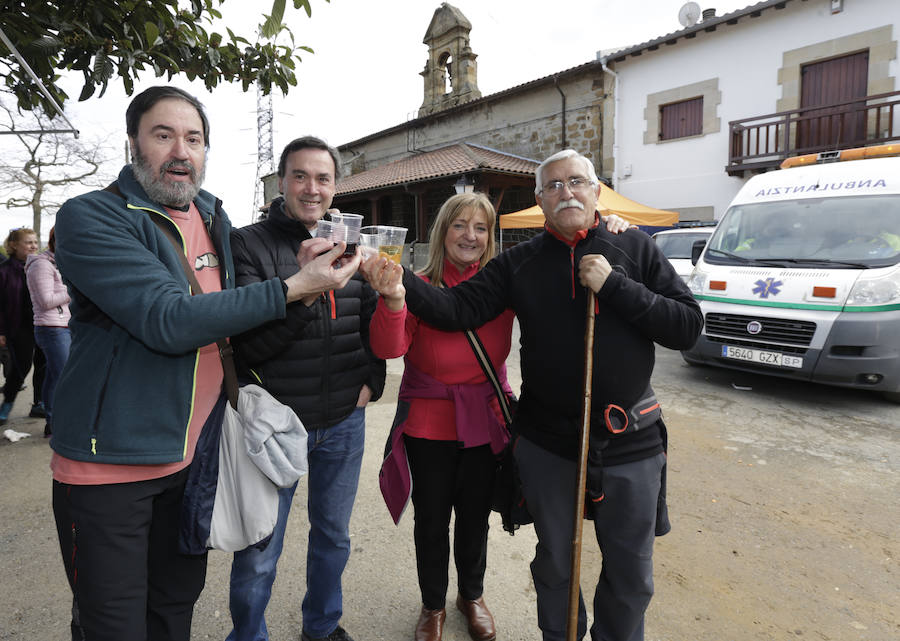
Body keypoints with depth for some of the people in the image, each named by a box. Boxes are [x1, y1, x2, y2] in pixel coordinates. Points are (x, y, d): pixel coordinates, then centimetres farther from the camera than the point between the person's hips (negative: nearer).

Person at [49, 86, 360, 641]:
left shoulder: (215, 218, 8)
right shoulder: (89, 217, -12)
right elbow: (169, 320, -25)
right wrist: (292, 288, -25)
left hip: (196, 455, 6)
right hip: (109, 460, -5)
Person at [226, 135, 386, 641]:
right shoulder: (250, 244, -9)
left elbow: (374, 323, 14)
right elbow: (247, 343, -18)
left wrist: (372, 381, 2)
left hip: (344, 423, 5)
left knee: (334, 535, 21)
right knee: (258, 556, 9)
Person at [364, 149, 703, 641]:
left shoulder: (635, 249, -2)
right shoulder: (520, 263, -2)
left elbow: (688, 327, -6)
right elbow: (458, 308, -12)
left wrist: (614, 286, -18)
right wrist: (404, 287, -30)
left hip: (630, 445, 0)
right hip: (546, 444, 0)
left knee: (631, 575, 17)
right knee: (554, 563, 20)